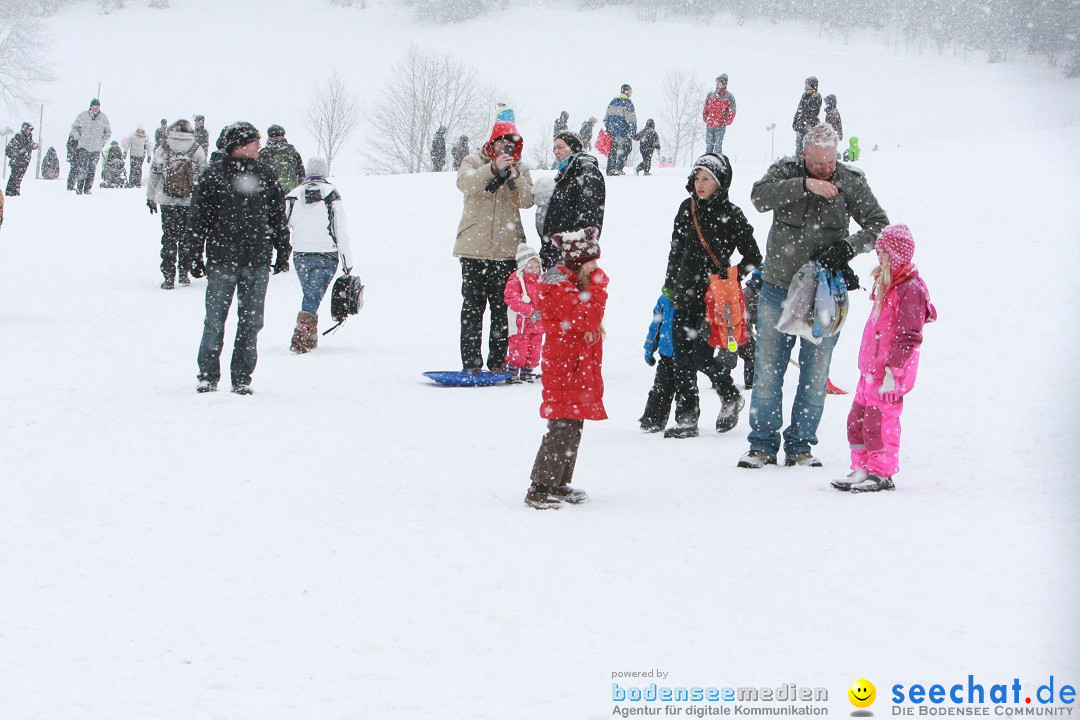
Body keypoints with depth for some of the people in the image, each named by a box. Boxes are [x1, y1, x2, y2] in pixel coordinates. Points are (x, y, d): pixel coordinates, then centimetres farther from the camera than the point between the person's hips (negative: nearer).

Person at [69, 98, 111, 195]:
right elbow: (74, 127, 11)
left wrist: (103, 142, 8)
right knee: (81, 168, -9)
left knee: (92, 169, 1)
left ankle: (87, 189, 9)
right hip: (83, 147, -2)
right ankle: (79, 188, -2)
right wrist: (78, 138, 2)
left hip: (96, 148, 2)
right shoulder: (83, 116, -1)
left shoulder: (104, 118, 4)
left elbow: (108, 132, 17)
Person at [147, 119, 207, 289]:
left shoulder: (162, 150, -4)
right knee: (187, 237, 14)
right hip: (191, 202, 1)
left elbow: (153, 176, 2)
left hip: (167, 201, 0)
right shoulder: (197, 150, -3)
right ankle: (184, 273, 17)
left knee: (169, 238, 5)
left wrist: (150, 198, 13)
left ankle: (169, 276, 0)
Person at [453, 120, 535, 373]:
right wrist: (494, 168, -28)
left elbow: (527, 200, -2)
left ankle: (499, 360, 7)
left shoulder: (521, 169, 13)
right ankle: (471, 361, -2)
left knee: (502, 307, 1)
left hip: (507, 249, 2)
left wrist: (514, 177, -18)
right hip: (474, 247, -2)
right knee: (473, 305, -4)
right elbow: (465, 184, -16)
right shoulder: (473, 162, 7)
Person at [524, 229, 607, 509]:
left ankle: (560, 485, 21)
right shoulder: (559, 288, -16)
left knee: (573, 427, 13)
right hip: (563, 367, -10)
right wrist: (597, 286, -18)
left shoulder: (575, 283, 16)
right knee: (561, 428, -11)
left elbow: (590, 322, 25)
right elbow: (587, 320, -24)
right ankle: (539, 489, -9)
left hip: (580, 367, 10)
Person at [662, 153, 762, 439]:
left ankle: (730, 397, 15)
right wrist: (669, 285, 17)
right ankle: (686, 418, 6)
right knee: (682, 356, 2)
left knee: (702, 356, -12)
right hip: (685, 294, 5)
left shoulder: (730, 214, -5)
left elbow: (753, 257, -3)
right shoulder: (687, 209, 10)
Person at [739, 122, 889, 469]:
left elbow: (879, 225, -3)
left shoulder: (851, 183, -2)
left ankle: (799, 445, 13)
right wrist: (805, 185, -30)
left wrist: (848, 246, -21)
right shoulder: (786, 171, -2)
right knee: (768, 368, 1)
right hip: (778, 287, 0)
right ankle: (762, 444, 9)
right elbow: (760, 196, -20)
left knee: (815, 373, 3)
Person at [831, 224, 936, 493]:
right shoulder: (885, 284, 15)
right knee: (856, 419, 11)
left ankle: (882, 474, 5)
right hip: (870, 369, 10)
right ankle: (861, 470, 19)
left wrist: (892, 370, -22)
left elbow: (908, 336, -19)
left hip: (889, 373, -10)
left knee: (879, 421, -5)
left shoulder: (910, 289, -16)